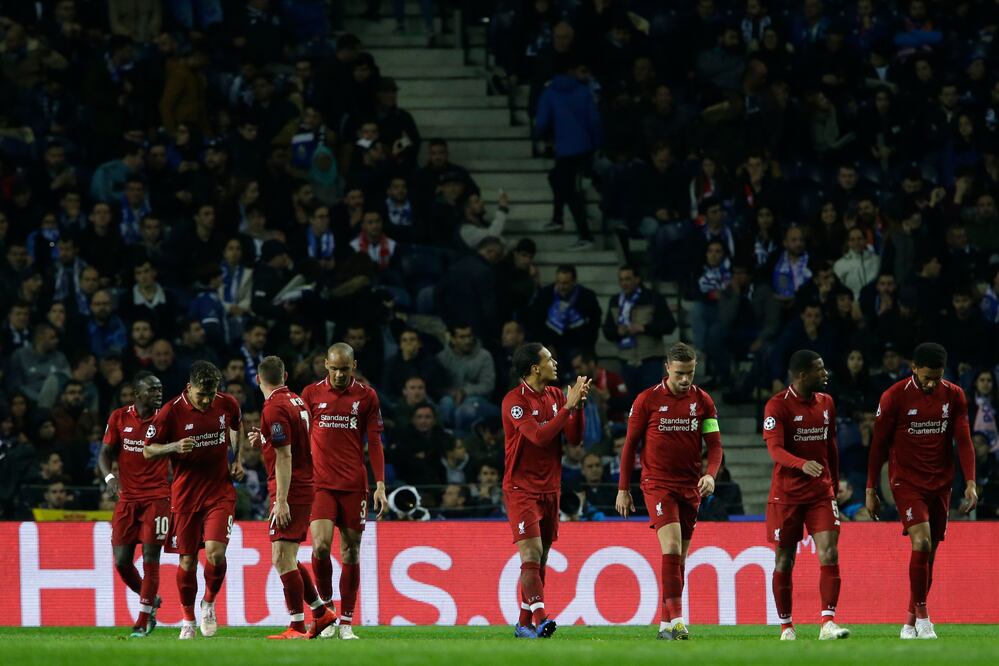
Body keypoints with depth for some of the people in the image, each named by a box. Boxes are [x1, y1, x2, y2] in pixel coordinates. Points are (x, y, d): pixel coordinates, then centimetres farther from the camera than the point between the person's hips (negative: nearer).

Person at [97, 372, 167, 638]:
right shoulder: (119, 418, 3)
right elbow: (105, 453, 6)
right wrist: (109, 477, -14)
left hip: (157, 497, -2)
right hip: (127, 497, 2)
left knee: (150, 558, -9)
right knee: (122, 561, -1)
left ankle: (142, 622, -2)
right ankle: (150, 600, 26)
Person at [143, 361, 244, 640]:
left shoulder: (227, 404, -2)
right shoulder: (171, 412, -12)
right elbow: (148, 450, -5)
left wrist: (237, 458, 10)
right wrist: (175, 446, -23)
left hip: (220, 492, 1)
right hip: (186, 494, -1)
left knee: (215, 552, -17)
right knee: (187, 560, 4)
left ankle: (209, 604, 10)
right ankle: (188, 620, 22)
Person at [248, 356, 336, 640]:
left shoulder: (274, 408, -15)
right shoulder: (296, 402, 13)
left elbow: (284, 456, -20)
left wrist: (281, 500, -21)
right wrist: (264, 440, 19)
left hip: (290, 489, -9)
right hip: (306, 486, 9)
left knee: (282, 560, -9)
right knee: (287, 560, 16)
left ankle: (297, 627, -11)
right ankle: (321, 613, 20)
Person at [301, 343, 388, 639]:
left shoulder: (366, 396, 5)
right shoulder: (311, 393, 5)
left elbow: (374, 443, 6)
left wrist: (380, 485, 0)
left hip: (354, 485, 1)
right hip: (320, 483, -1)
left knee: (351, 553, 1)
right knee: (320, 545, -16)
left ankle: (346, 622, 8)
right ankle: (326, 605, 5)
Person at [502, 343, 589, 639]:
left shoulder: (556, 396, 9)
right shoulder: (515, 400, -12)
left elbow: (574, 438, 6)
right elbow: (539, 436, -23)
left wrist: (578, 405, -8)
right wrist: (568, 406, -21)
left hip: (550, 488, 7)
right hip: (521, 488, -7)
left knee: (540, 559, 8)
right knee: (532, 553, -17)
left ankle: (524, 623, 14)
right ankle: (539, 619, -24)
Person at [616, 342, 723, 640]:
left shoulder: (703, 401, 4)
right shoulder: (647, 400, -4)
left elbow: (715, 444, 4)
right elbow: (630, 444, 2)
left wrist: (710, 474, -16)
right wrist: (623, 488, 1)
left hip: (690, 487, 4)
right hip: (657, 484, -4)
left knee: (679, 559, 7)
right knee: (671, 548, -20)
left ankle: (666, 625, 14)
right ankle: (676, 620, -25)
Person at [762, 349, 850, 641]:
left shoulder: (826, 403, 9)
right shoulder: (777, 406, -9)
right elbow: (775, 449, -20)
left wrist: (835, 485, 20)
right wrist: (802, 464, -38)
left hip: (821, 491, 4)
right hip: (786, 493, -4)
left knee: (829, 554, -11)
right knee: (785, 560, 2)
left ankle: (828, 622, -14)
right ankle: (786, 626, 14)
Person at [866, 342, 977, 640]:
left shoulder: (954, 396, 2)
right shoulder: (893, 397, -8)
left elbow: (964, 441, 3)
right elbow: (879, 445, -2)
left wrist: (971, 483, -7)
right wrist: (871, 490, -1)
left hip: (940, 482, 4)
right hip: (906, 481, -4)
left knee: (929, 554, 5)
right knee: (921, 543, -21)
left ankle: (911, 621, 16)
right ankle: (921, 614, -10)